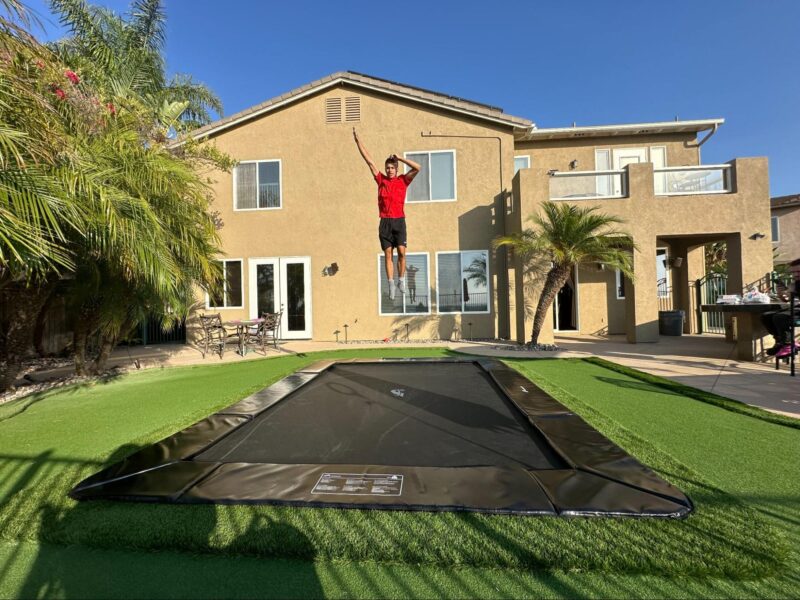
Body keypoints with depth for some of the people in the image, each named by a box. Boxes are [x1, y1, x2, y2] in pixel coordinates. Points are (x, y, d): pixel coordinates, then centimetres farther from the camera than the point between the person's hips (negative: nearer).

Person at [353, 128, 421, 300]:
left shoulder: (403, 180, 7)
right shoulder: (381, 180, 11)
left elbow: (417, 168, -5)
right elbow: (369, 161, 13)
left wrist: (400, 158, -2)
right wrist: (358, 141, 15)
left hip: (399, 220, -1)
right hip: (385, 222, 1)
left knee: (401, 252, -8)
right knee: (388, 254, 0)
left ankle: (401, 280, 8)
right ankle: (391, 285, 4)